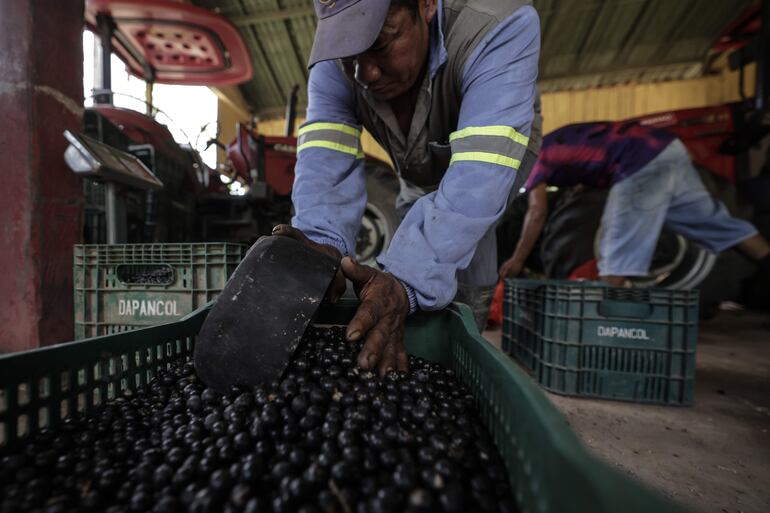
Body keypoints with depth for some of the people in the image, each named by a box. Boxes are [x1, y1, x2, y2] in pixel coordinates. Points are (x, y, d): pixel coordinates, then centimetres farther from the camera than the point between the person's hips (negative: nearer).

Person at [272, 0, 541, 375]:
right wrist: (322, 243, -52)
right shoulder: (332, 65, -21)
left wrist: (407, 280, -56)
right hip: (417, 186, 3)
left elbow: (479, 177, -46)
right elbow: (325, 159, -33)